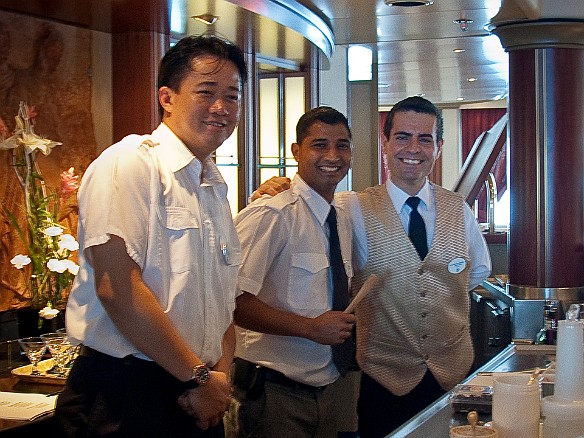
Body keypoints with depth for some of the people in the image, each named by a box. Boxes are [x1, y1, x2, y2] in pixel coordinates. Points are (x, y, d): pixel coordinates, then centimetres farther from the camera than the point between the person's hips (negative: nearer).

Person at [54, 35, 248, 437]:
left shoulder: (216, 186, 14)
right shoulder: (128, 164, -12)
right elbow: (117, 288, -21)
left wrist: (220, 375, -3)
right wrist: (198, 376, -14)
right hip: (123, 398, -7)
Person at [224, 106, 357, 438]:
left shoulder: (343, 221, 12)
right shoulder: (270, 216, -16)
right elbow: (234, 300, -25)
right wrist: (309, 327, -21)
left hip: (324, 389, 8)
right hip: (274, 395, -8)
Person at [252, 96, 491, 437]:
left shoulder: (459, 210, 4)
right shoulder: (354, 209, -5)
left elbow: (478, 272, 18)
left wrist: (442, 291, 4)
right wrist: (274, 193, -23)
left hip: (454, 374, 3)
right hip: (384, 379, -2)